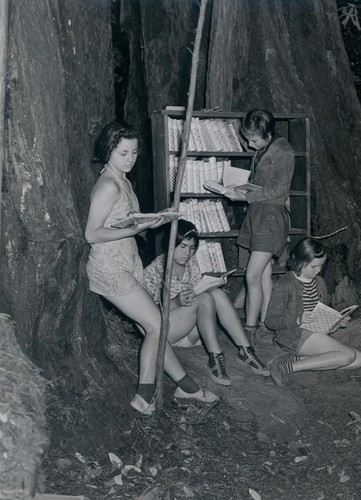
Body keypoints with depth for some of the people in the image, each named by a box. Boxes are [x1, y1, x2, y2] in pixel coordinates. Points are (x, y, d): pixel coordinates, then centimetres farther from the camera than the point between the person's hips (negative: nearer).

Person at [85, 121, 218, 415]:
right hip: (110, 268, -9)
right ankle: (144, 397, 9)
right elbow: (92, 234, -20)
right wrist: (134, 229, -24)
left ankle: (185, 385, 18)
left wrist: (152, 221, 6)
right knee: (157, 324, -6)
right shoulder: (108, 185, -18)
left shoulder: (124, 181, 12)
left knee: (151, 326, 10)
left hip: (129, 264, 9)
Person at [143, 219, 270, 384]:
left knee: (218, 293, -21)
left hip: (190, 332, 6)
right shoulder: (154, 270, -12)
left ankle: (244, 350, -25)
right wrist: (176, 302, -32)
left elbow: (200, 292, 12)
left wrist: (208, 286, -10)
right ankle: (215, 358, -33)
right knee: (205, 299, -29)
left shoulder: (191, 264, 6)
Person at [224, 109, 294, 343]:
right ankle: (263, 324, 17)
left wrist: (246, 196, -15)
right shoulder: (262, 151, 14)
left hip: (272, 215, -8)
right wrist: (240, 189, 4)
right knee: (264, 274, 11)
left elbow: (278, 189, -14)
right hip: (257, 213, 8)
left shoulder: (282, 150, -10)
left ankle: (249, 330, -6)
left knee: (253, 276, -12)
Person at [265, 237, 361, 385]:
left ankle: (297, 360, -13)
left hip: (317, 334, 8)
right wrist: (298, 320, -27)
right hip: (294, 335, -8)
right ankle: (287, 367, -20)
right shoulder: (283, 286, -10)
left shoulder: (319, 283, 14)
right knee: (348, 355, -21)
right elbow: (271, 321, -11)